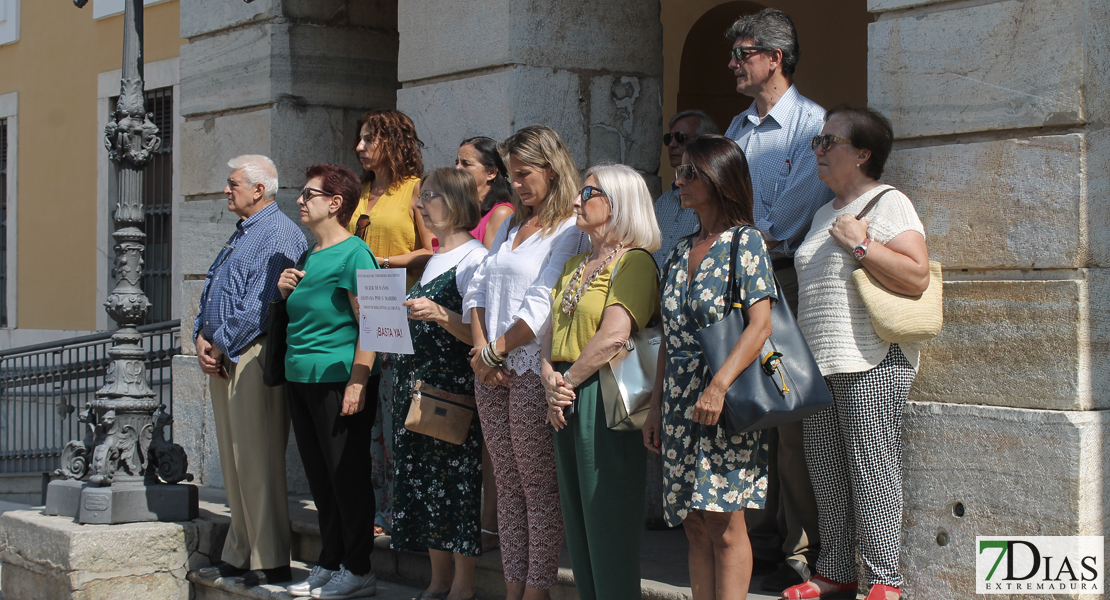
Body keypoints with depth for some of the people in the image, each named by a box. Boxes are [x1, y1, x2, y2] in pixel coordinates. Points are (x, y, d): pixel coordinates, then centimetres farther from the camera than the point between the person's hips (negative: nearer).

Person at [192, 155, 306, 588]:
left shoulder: (279, 234, -11)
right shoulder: (240, 235, 20)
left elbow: (259, 305, -19)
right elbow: (213, 289, 21)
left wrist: (222, 346, -11)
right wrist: (202, 337, 4)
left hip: (252, 356, -10)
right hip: (223, 358, 10)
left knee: (256, 462, -8)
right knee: (234, 461, 12)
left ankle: (269, 563, -4)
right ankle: (239, 556, 19)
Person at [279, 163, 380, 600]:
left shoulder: (353, 253, -11)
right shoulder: (309, 256, 16)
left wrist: (358, 382, -22)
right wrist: (286, 293, 7)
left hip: (337, 379, -9)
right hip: (300, 379, 9)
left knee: (347, 474, -2)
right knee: (319, 477, 13)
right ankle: (329, 564, 22)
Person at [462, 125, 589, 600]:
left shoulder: (570, 230, -7)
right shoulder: (510, 226, 19)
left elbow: (542, 306, -15)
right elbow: (478, 288, 13)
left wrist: (496, 349, -9)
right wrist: (480, 347, -2)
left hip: (533, 369, -8)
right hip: (491, 372, 8)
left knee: (539, 487, -2)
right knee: (508, 486, 10)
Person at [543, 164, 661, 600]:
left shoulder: (634, 261, -8)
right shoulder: (576, 266, 18)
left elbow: (613, 336, -19)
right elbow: (552, 331, 14)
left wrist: (568, 381, -11)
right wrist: (550, 379, -4)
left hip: (604, 396, -8)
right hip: (566, 401, 8)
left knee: (608, 519, -4)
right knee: (576, 515, 11)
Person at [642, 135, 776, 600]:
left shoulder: (745, 242, -4)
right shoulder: (681, 253, 15)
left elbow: (760, 324, -14)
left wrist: (719, 386, -23)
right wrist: (656, 406, 13)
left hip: (724, 402, -6)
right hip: (680, 399, 6)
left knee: (725, 526, -5)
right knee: (696, 526, 8)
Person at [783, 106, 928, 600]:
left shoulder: (889, 204, -3)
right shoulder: (824, 214, 22)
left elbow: (916, 277, -16)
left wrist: (860, 244, -16)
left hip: (871, 362, -8)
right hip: (819, 364, 8)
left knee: (871, 467, -8)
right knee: (826, 470, 8)